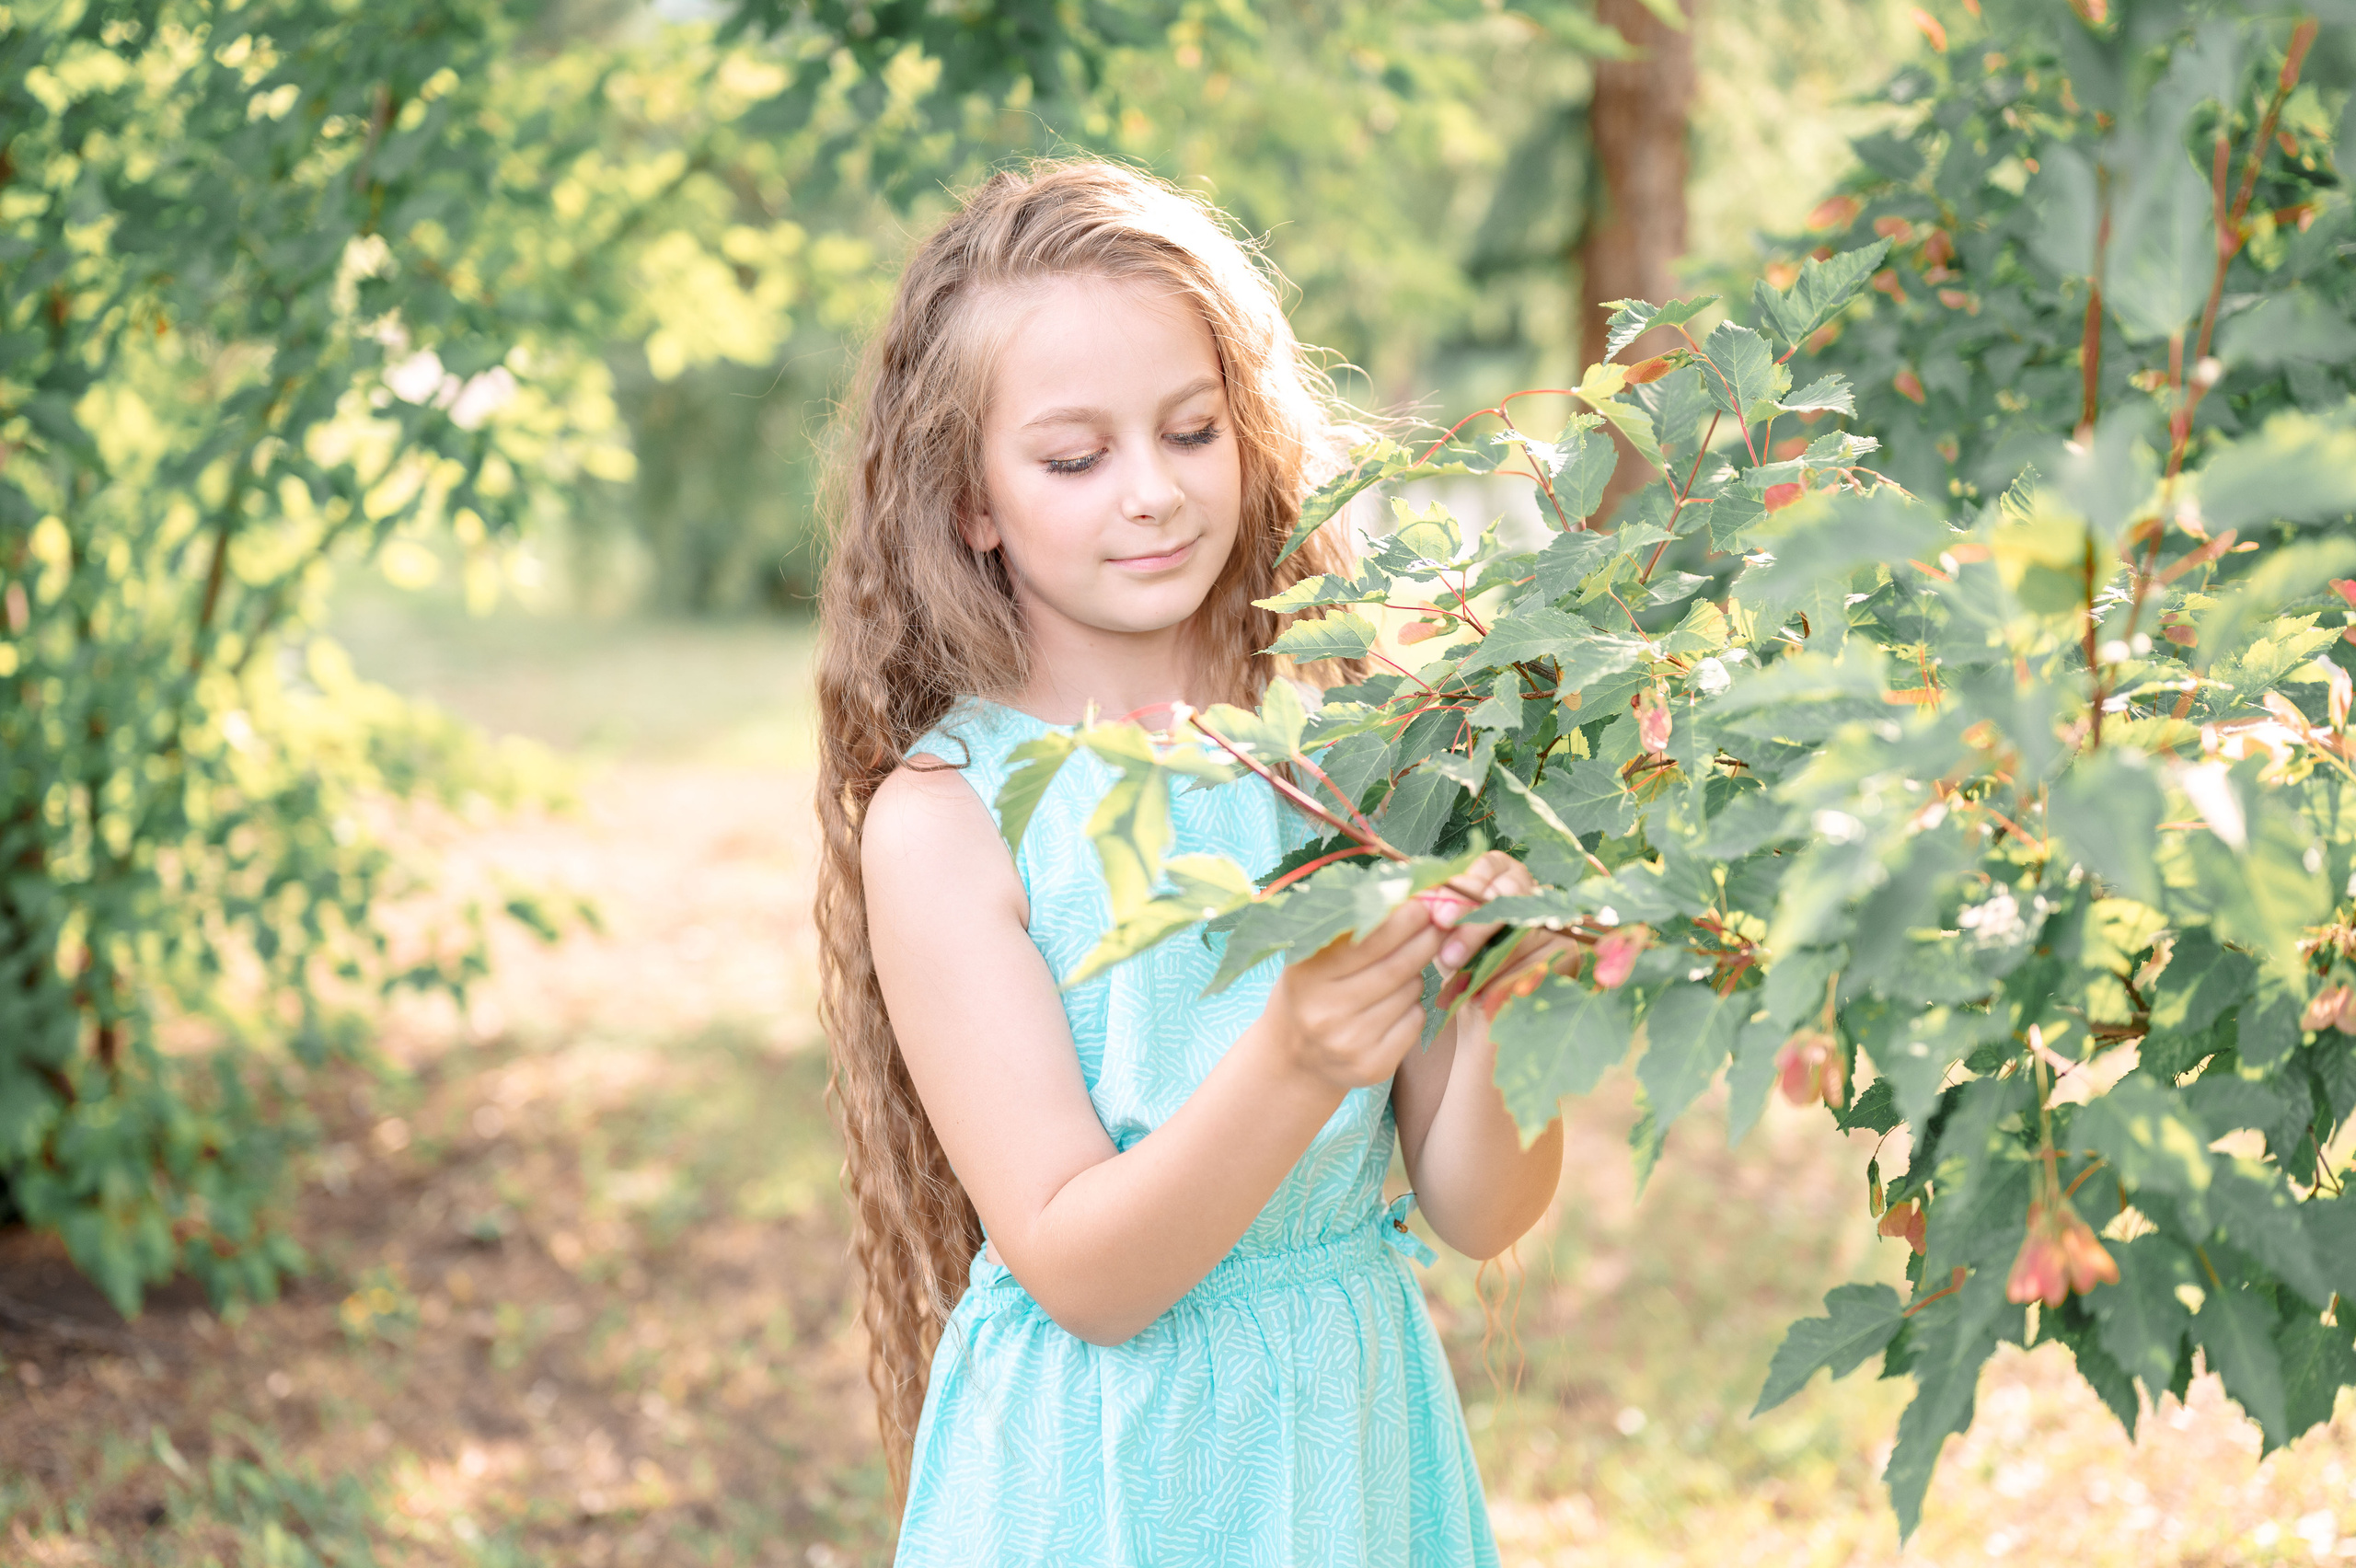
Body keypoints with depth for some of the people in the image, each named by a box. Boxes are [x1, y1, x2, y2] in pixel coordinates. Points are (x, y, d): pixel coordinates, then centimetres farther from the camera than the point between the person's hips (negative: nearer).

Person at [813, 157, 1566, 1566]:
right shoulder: (936, 817, -13)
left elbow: (1481, 1212, -5)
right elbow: (1079, 1272, -16)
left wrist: (1498, 1007, -23)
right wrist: (1290, 1067, -31)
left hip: (1359, 1435, 3)